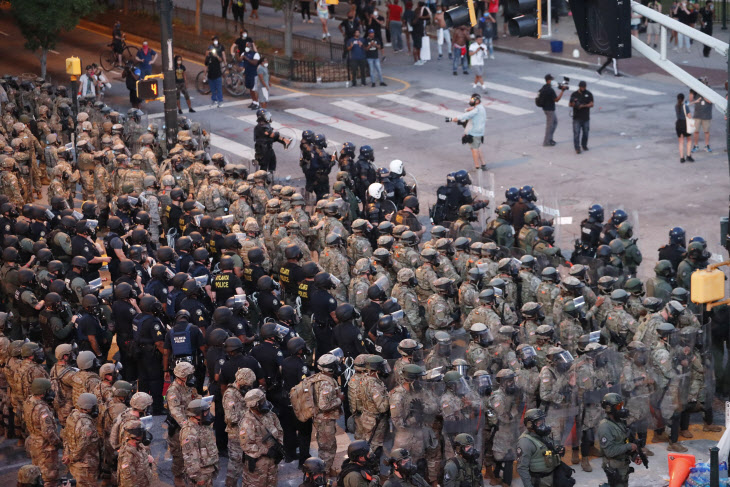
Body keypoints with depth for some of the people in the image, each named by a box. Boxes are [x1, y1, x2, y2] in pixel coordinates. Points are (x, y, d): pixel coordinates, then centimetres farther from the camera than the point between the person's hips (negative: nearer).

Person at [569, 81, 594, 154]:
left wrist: (583, 106, -21)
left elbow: (591, 104, -6)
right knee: (576, 133, -7)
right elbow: (570, 104, 5)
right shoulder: (574, 94, 1)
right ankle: (577, 148, -5)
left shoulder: (589, 94, 2)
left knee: (585, 132, 10)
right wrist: (573, 104, -19)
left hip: (586, 117, 1)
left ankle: (584, 145, 29)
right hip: (577, 118, -1)